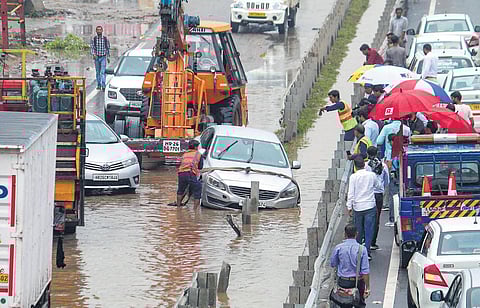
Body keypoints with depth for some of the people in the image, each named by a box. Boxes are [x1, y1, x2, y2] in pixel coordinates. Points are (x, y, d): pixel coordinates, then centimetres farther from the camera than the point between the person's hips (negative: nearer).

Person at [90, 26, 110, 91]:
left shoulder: (105, 38, -1)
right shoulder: (94, 39, 1)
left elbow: (108, 48, 8)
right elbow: (92, 47, -2)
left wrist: (108, 57, 10)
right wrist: (93, 54, -20)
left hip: (103, 57, -2)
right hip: (97, 57, 2)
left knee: (103, 72, -12)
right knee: (98, 72, 10)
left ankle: (103, 85, -18)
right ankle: (99, 85, 21)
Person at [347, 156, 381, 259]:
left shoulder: (353, 177, -8)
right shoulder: (371, 175, -3)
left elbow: (351, 193, -8)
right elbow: (378, 186, 14)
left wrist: (349, 207, -2)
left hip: (358, 207, 0)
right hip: (370, 206, 0)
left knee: (358, 230, 13)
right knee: (369, 230, 1)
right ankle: (367, 252, -5)